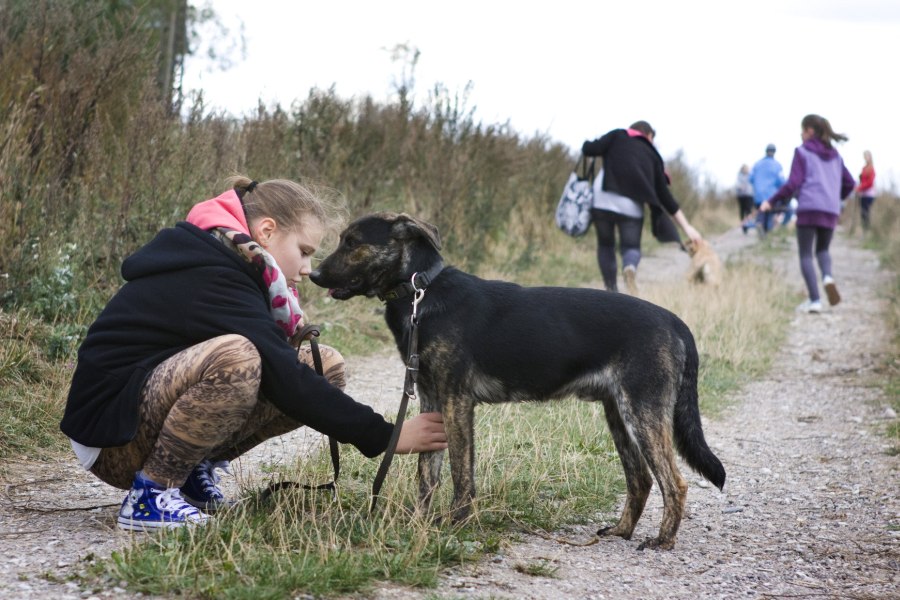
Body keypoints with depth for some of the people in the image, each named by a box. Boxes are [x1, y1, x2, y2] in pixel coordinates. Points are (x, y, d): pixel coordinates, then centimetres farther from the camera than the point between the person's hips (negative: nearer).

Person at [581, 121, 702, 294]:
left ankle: (611, 291, 9)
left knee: (605, 245, 19)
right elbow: (665, 196, 18)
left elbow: (589, 149, 1)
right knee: (631, 246, 13)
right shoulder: (653, 155, 21)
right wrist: (686, 226, 20)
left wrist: (588, 143, 26)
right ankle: (630, 267, -23)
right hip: (632, 206, 0)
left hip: (603, 201, 0)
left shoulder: (617, 136, 17)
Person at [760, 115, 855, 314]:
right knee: (823, 250, 21)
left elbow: (793, 183, -9)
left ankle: (814, 300, -6)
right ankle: (828, 277, -11)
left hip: (808, 209, -5)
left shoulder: (802, 152, 1)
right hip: (831, 211, 5)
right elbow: (849, 183, 18)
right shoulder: (834, 155, 17)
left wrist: (772, 202, -3)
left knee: (806, 254, 3)